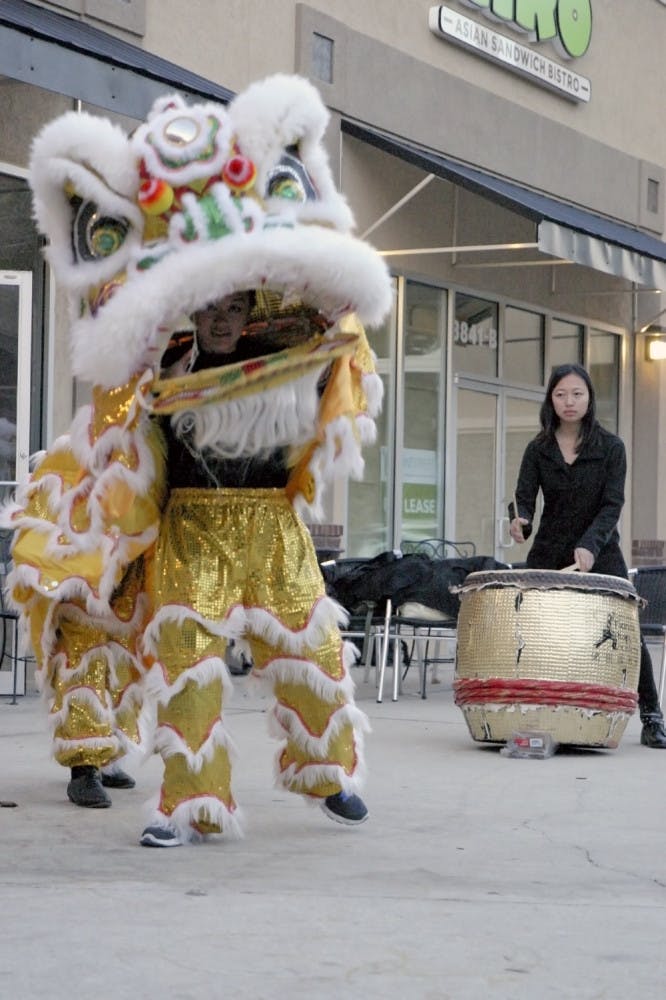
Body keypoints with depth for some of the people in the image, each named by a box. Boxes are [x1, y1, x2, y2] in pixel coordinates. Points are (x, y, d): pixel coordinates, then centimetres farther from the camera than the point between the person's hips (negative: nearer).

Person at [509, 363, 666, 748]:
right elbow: (524, 496, -4)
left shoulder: (611, 447, -3)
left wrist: (590, 545, -26)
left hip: (600, 555, -2)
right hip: (549, 555, 2)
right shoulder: (539, 449, 3)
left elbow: (612, 504, -11)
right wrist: (520, 521, -28)